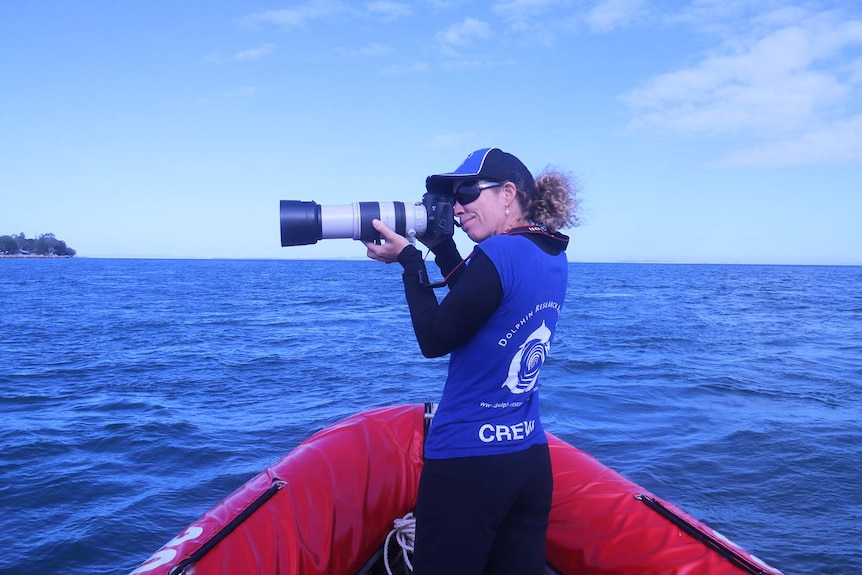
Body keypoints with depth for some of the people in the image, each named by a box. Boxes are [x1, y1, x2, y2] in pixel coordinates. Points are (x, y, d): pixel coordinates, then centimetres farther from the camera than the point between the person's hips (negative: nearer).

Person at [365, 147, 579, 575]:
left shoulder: (499, 253, -18)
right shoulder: (552, 256, 6)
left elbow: (434, 340, -12)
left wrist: (408, 259, -4)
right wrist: (441, 245, 9)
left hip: (468, 463, -8)